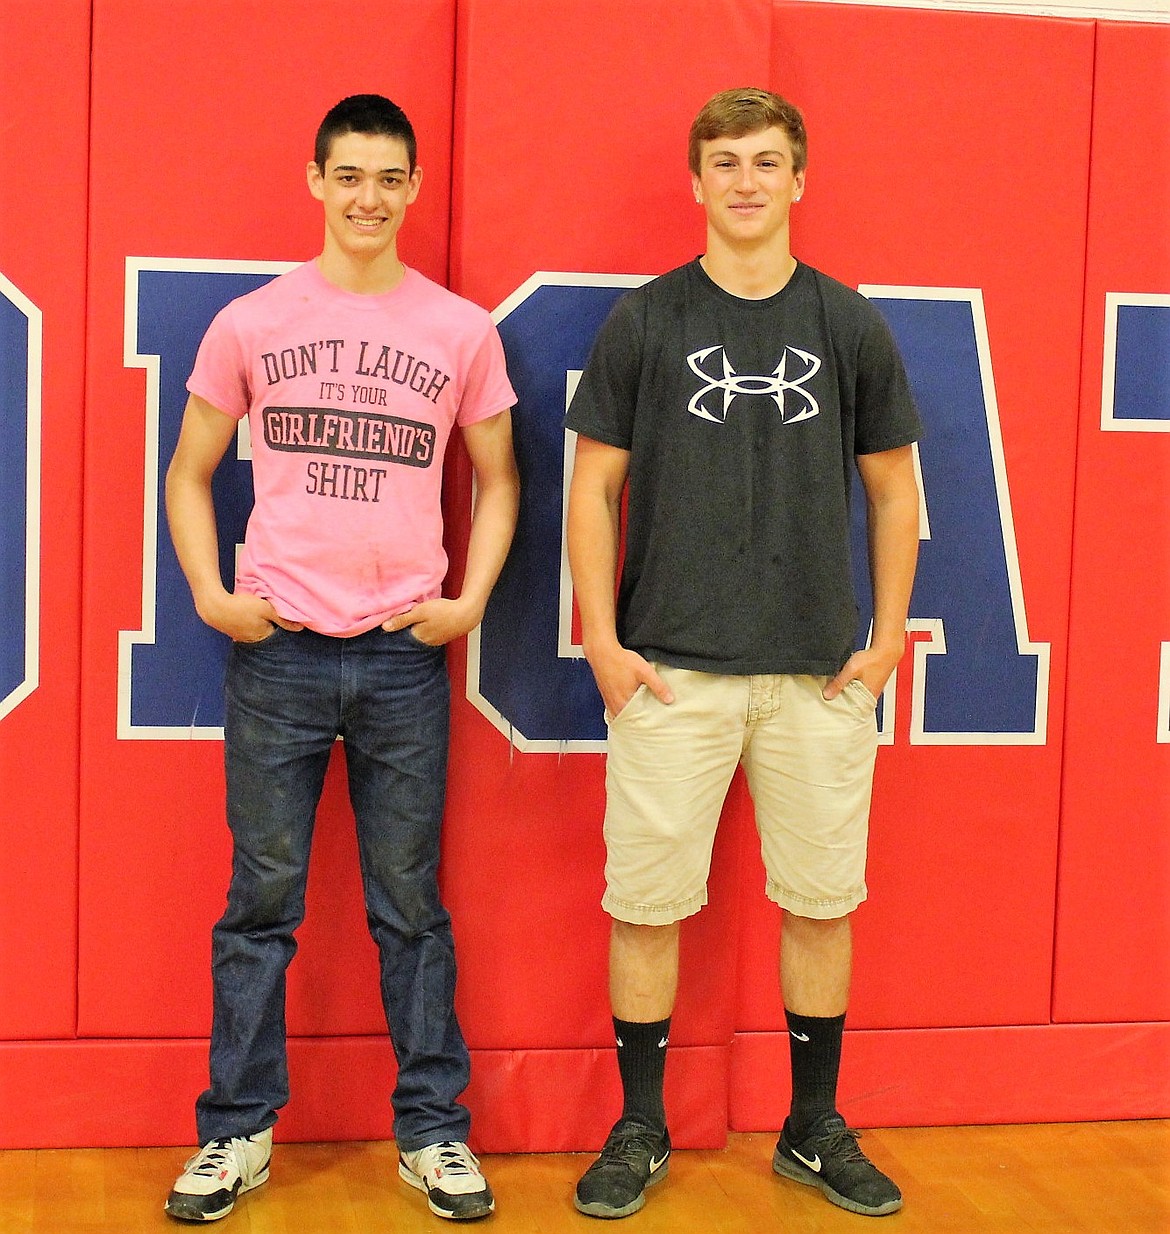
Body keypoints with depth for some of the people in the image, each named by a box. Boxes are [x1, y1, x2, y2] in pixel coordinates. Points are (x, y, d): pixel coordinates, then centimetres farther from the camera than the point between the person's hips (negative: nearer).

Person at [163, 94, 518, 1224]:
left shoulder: (461, 331, 6)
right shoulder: (250, 323, 5)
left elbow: (498, 479, 14)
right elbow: (189, 474, 11)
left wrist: (471, 599, 1)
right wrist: (210, 594, -2)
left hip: (404, 655, 0)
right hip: (275, 650, 0)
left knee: (410, 905, 6)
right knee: (261, 900, 5)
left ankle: (433, 1132, 17)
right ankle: (237, 1132, 17)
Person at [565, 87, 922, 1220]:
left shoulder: (851, 326, 7)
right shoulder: (645, 322, 3)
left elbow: (894, 488, 11)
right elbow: (594, 485, 4)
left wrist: (888, 637, 4)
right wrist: (601, 638, -4)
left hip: (820, 672, 2)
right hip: (670, 670, -1)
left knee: (821, 903, 8)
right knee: (648, 903, 2)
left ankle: (815, 1130, 25)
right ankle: (640, 1133, 19)